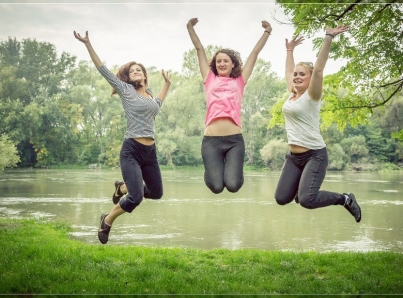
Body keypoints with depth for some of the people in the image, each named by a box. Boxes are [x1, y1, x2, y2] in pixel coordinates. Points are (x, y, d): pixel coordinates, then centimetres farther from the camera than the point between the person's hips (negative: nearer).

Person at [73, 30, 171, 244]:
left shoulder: (150, 95, 16)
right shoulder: (125, 90, 0)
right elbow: (102, 69, -3)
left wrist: (167, 83, 39)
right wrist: (88, 44, -6)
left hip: (150, 151, 7)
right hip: (131, 150, -7)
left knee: (156, 193, 15)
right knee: (137, 197, -16)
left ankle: (123, 188, 40)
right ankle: (107, 221, 10)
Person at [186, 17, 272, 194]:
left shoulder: (239, 81, 14)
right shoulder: (210, 80, 14)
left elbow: (255, 52, 17)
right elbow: (199, 49, 17)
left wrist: (267, 31, 19)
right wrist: (190, 27, 18)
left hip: (235, 139, 0)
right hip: (211, 140, 0)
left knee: (233, 185, -12)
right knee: (216, 186, -10)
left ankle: (232, 167, 25)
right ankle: (214, 168, 27)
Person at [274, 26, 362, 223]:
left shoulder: (311, 96, -9)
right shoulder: (292, 95, 9)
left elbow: (318, 70, -23)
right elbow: (288, 71, 25)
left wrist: (328, 38, -27)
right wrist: (290, 50, 33)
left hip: (315, 155, -7)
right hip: (293, 156, 7)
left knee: (307, 200, -22)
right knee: (281, 198, 1)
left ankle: (345, 199, 4)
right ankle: (301, 186, 33)